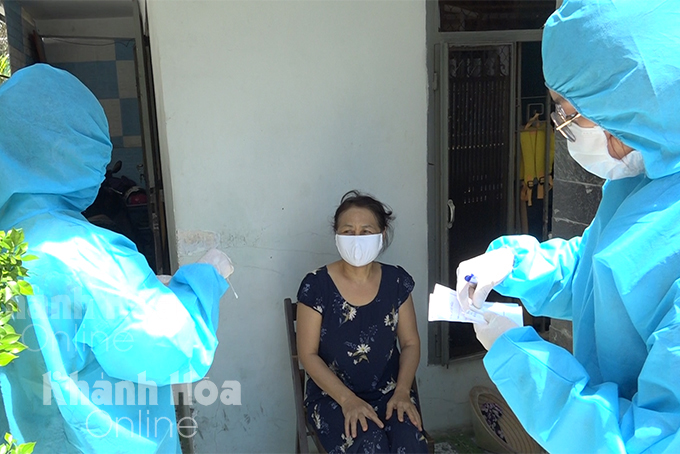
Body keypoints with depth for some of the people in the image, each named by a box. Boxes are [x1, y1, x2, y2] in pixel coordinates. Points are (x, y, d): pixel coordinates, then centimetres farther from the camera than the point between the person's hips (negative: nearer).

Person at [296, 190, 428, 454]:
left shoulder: (397, 281, -1)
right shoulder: (316, 285, -10)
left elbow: (410, 343, 6)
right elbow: (308, 354, -7)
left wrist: (402, 391, -10)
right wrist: (348, 399, -17)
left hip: (388, 391, 3)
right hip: (333, 395, -2)